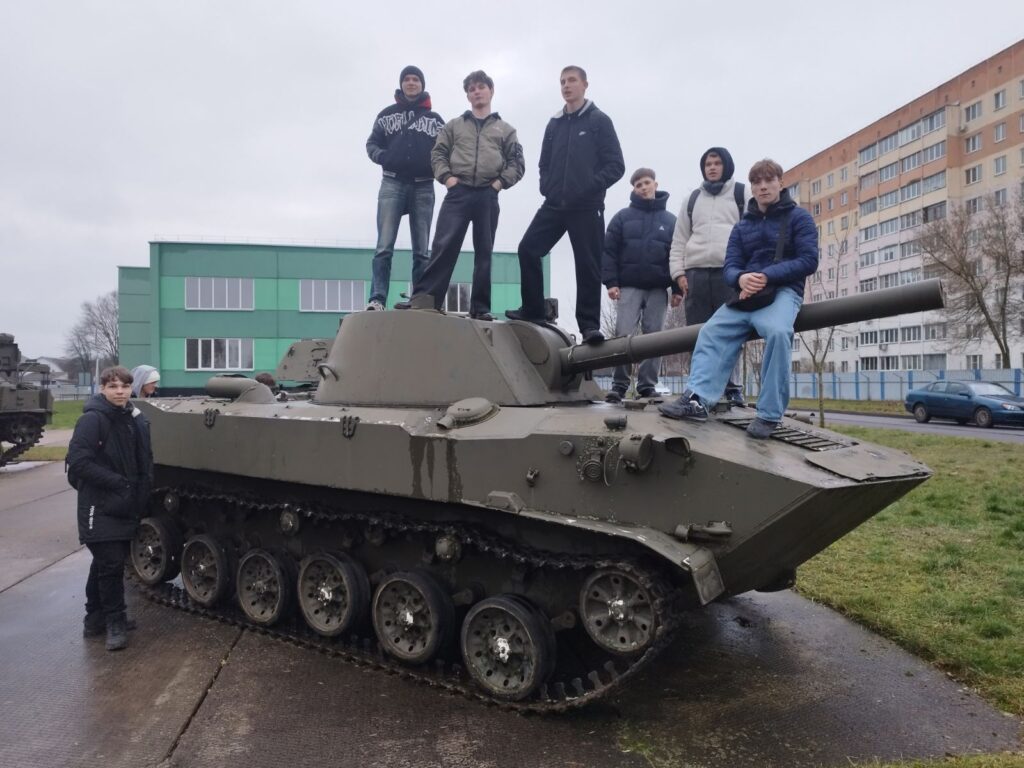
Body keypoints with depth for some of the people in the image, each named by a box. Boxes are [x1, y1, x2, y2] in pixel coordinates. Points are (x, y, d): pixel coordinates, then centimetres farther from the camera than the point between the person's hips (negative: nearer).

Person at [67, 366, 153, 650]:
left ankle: (95, 618, 31)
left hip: (126, 506, 6)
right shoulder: (92, 419, -14)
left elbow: (145, 463, 11)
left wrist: (141, 494, -1)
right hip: (99, 506, -6)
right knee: (111, 563, -7)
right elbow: (78, 461, -18)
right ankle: (115, 622, 8)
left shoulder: (136, 419, 4)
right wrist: (116, 481, -20)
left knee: (105, 562, 17)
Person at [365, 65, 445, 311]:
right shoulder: (387, 114, 15)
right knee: (384, 246, -12)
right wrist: (382, 156, -9)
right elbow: (372, 143, 12)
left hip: (423, 187, 1)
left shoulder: (435, 119, 16)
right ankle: (377, 299, -17)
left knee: (421, 251, 1)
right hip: (392, 184, -1)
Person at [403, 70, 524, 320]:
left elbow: (517, 162, 10)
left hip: (487, 196, 1)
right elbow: (438, 153, 12)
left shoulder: (505, 129, 16)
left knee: (484, 252, 3)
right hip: (457, 193, 0)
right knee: (443, 246, -11)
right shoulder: (454, 126, 17)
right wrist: (446, 176, -5)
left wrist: (500, 182, -5)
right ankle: (424, 297, -13)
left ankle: (480, 307, 6)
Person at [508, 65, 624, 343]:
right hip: (554, 205, 5)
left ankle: (589, 323, 2)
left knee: (588, 265, -5)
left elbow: (615, 165, -4)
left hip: (587, 208, -5)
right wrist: (546, 187, 6)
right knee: (528, 249, -3)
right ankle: (533, 309, 9)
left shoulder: (599, 121, 2)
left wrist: (590, 187, -14)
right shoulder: (554, 124, 15)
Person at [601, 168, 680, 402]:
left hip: (658, 288, 1)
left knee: (654, 336, 0)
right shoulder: (622, 217, 7)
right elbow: (609, 251, 3)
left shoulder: (670, 220, 10)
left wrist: (677, 289, 1)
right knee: (623, 334, -8)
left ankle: (647, 385, 6)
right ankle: (619, 384, 0)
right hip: (629, 286, -1)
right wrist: (610, 282, -7)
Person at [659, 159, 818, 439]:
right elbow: (730, 267, 9)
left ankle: (769, 414, -32)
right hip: (747, 294, 5)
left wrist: (767, 276, -18)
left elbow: (808, 260, -4)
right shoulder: (742, 227, 21)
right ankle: (698, 399, -31)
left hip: (783, 291, -5)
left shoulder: (798, 217, 8)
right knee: (712, 331, -20)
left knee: (777, 331, -35)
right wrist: (741, 279, -17)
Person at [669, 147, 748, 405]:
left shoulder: (742, 194, 13)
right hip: (696, 272, 3)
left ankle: (733, 387, -3)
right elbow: (679, 240, 17)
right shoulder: (693, 199, 22)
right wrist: (678, 272, 4)